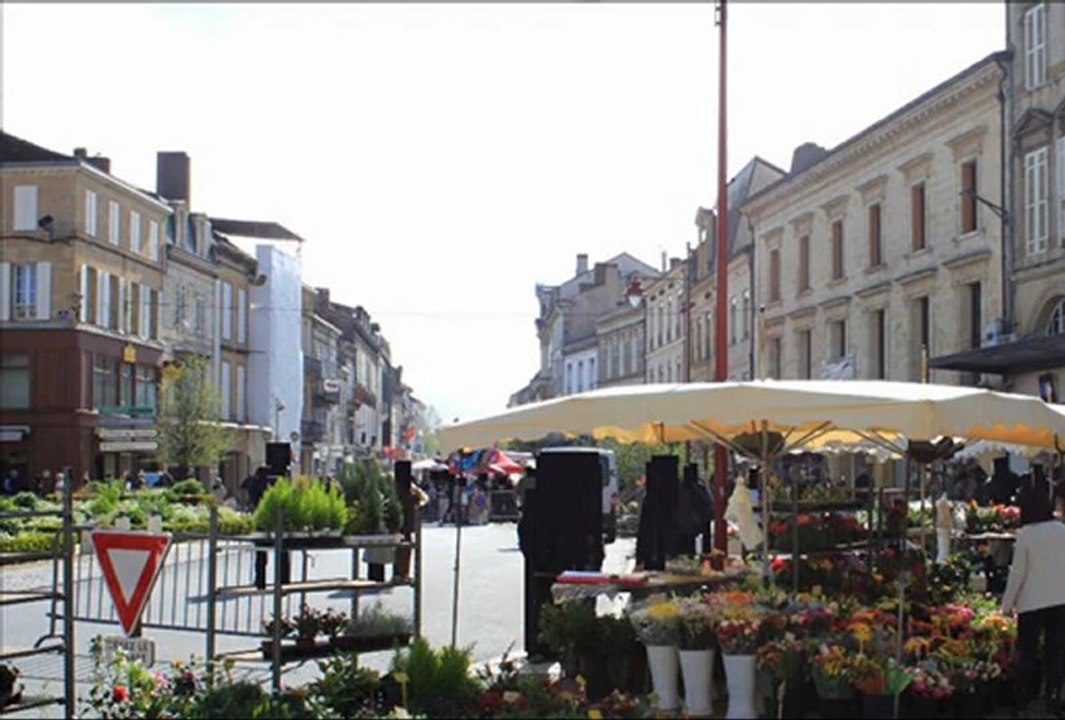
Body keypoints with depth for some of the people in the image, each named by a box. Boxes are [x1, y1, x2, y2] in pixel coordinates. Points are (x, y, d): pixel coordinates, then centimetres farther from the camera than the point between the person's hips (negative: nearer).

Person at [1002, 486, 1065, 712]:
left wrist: (1007, 603, 0)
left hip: (1032, 603, -3)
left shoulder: (1025, 534, -12)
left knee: (1028, 652, 9)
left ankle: (1024, 699, 16)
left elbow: (1018, 572, -9)